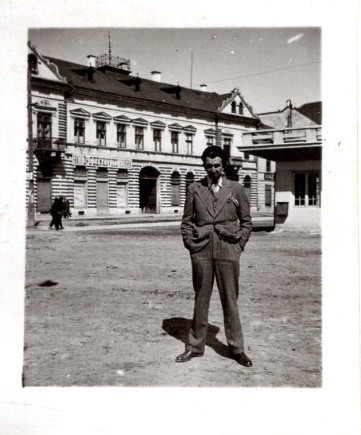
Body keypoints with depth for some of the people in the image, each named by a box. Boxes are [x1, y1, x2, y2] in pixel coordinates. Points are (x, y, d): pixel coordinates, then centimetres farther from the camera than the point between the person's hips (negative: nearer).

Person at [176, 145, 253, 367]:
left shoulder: (236, 189, 6)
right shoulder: (195, 189, 8)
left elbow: (246, 221, 11)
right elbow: (186, 221, 13)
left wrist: (239, 244, 2)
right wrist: (190, 242, 2)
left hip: (228, 251, -1)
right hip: (201, 251, 1)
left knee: (230, 300, 3)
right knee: (201, 299, 9)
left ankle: (236, 349, 15)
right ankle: (195, 346, 20)